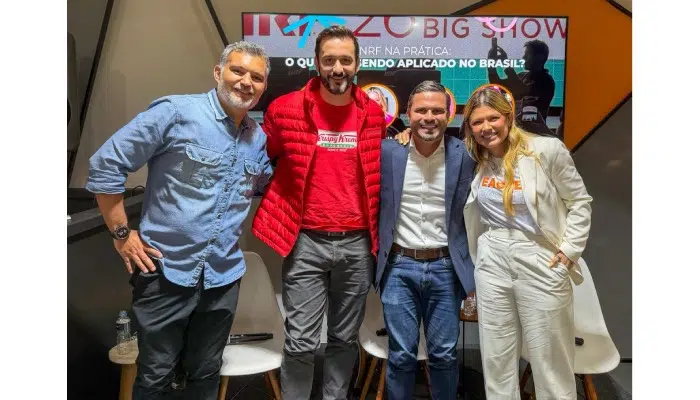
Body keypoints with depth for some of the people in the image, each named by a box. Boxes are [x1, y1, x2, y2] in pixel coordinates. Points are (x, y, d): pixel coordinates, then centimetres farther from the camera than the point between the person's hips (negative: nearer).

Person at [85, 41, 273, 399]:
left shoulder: (259, 138, 7)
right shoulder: (175, 112, -11)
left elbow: (265, 186, 25)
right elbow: (105, 166, -10)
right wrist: (122, 234, -9)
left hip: (223, 276, 5)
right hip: (164, 271, -4)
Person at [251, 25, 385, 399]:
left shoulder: (374, 114, 4)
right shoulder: (285, 109, -4)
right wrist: (281, 214, 6)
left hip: (358, 243, 3)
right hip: (306, 242, -2)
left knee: (345, 339, 15)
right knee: (300, 343, 0)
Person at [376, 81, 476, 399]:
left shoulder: (465, 155, -3)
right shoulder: (387, 150, -3)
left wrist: (475, 270, 4)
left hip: (446, 268, 1)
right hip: (399, 267, 0)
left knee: (444, 355, 11)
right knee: (401, 356, 8)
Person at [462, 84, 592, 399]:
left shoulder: (547, 149, -10)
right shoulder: (473, 159, 1)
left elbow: (580, 202, -2)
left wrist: (569, 250, -8)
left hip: (540, 262, -3)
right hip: (492, 262, 4)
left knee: (550, 361, 8)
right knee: (496, 359, 14)